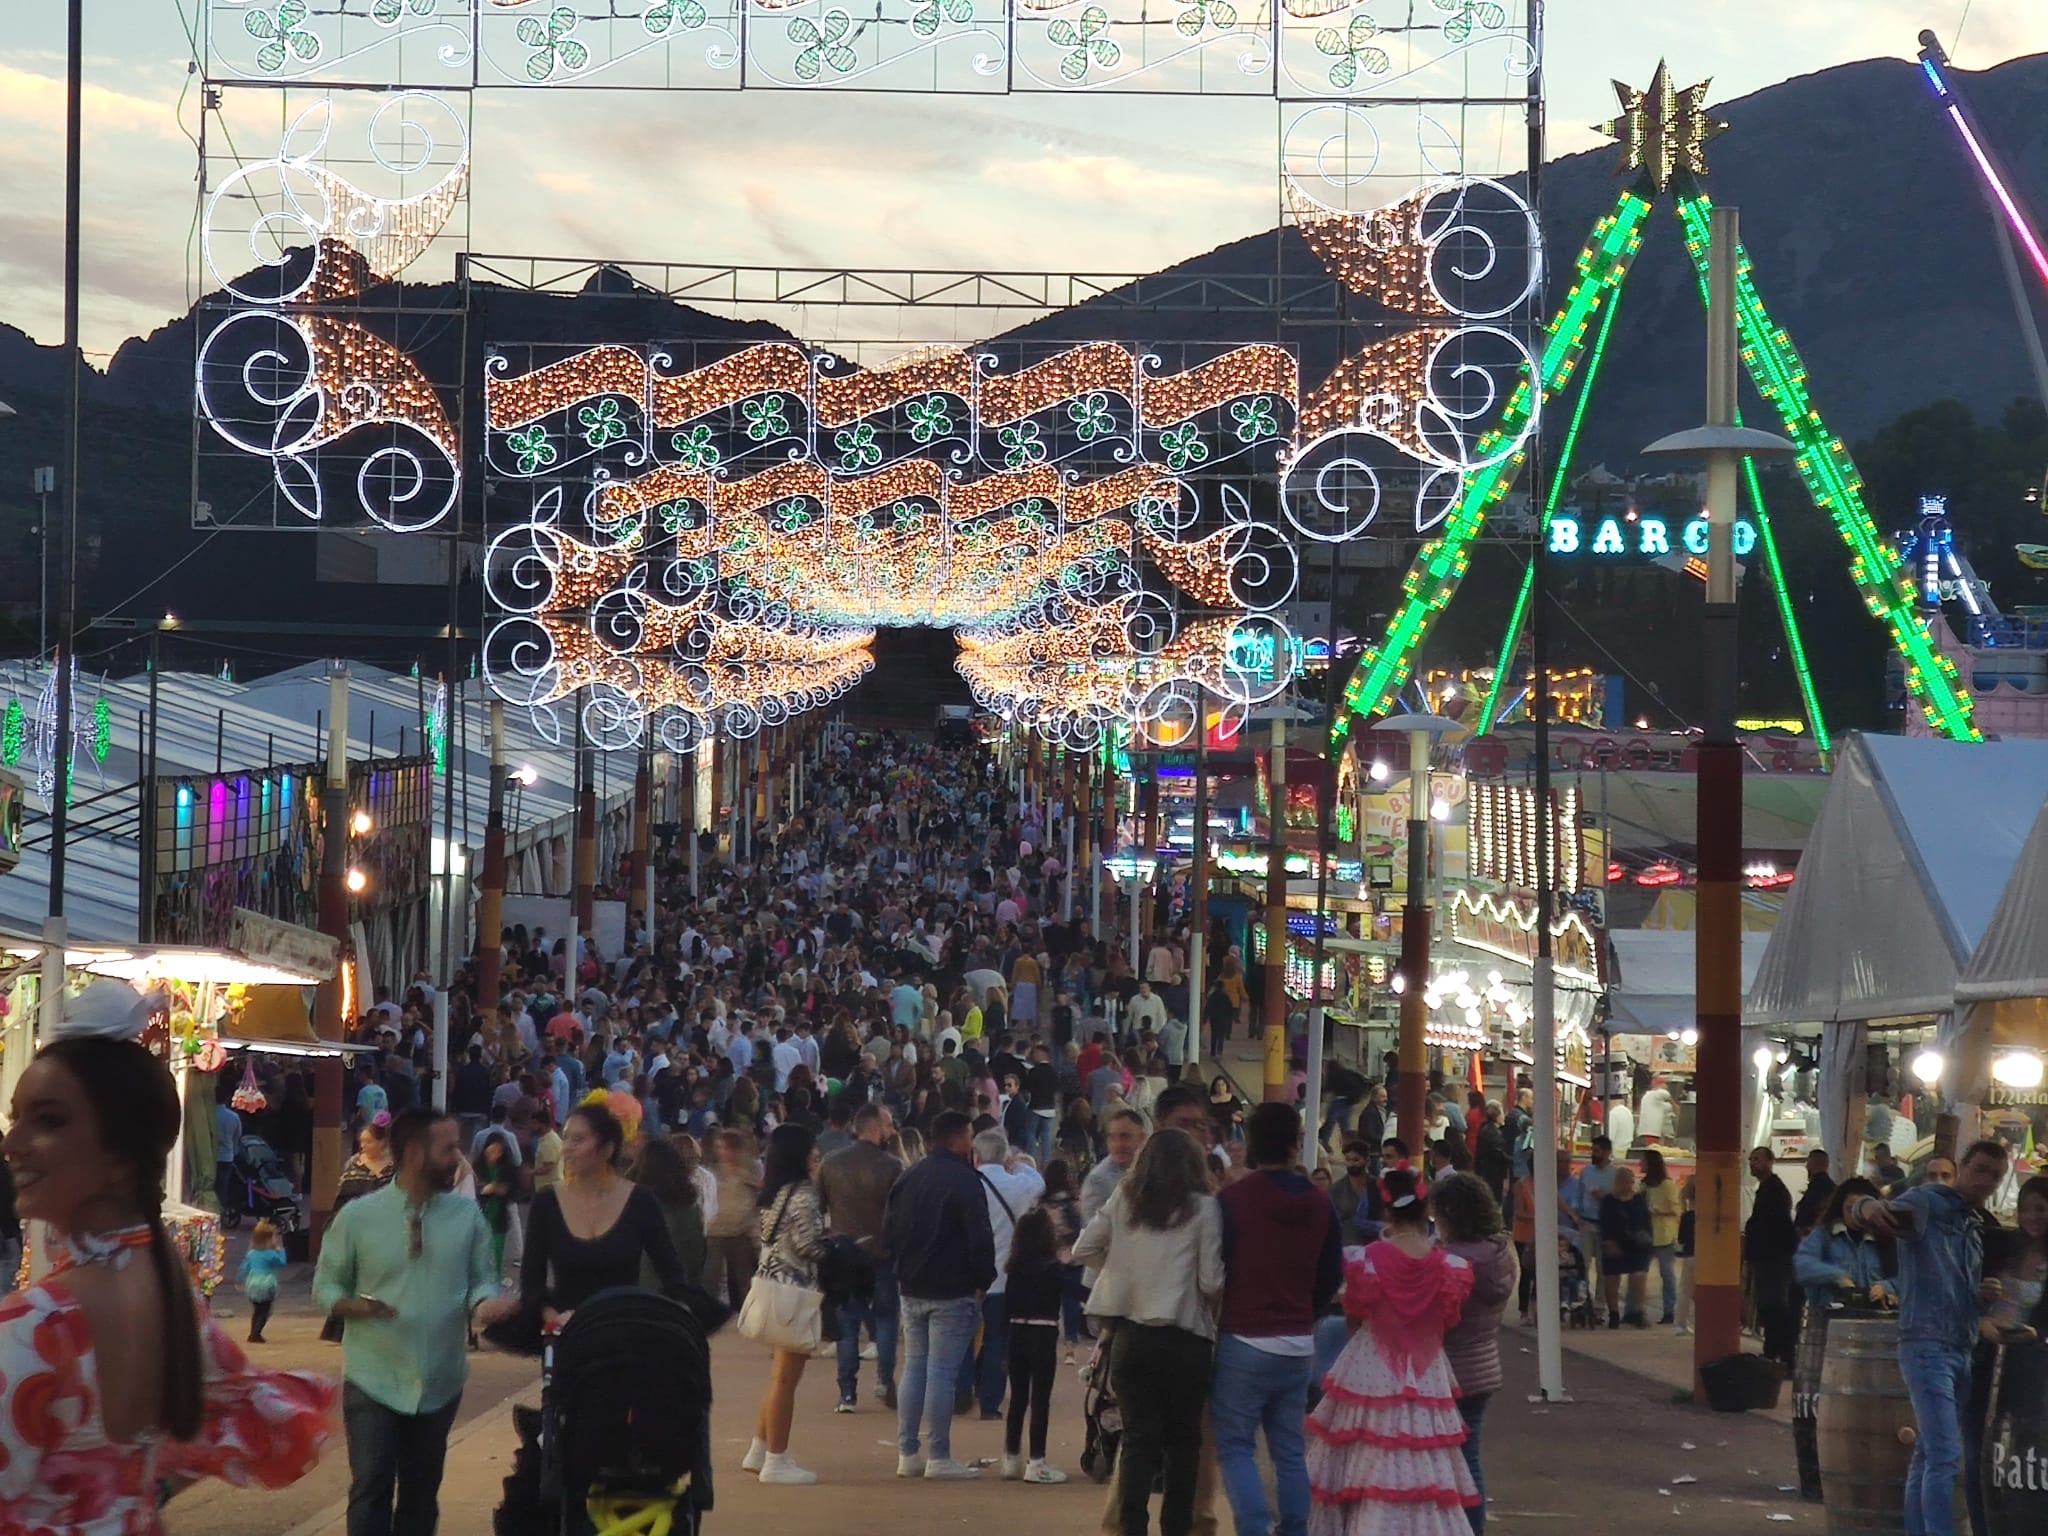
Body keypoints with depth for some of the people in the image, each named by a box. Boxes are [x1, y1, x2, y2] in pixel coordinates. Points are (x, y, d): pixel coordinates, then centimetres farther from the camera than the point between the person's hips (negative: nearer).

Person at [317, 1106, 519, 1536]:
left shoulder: (467, 1215, -1)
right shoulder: (357, 1216, -7)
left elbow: (481, 1279, 3)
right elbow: (325, 1287, -1)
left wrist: (484, 1302, -21)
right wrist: (355, 1307, -22)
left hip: (439, 1382, 3)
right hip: (374, 1382, -3)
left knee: (421, 1493, 14)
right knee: (371, 1490, -8)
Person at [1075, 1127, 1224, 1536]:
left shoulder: (1124, 1201, 3)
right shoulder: (1203, 1208, -7)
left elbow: (1084, 1249, 4)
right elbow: (1212, 1281, -9)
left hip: (1129, 1336, 3)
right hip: (1184, 1338, -3)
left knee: (1139, 1439, 5)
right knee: (1183, 1440, 11)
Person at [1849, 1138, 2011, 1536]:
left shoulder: (1974, 1227, 20)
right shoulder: (1928, 1202, -5)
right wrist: (1867, 1206, -48)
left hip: (1961, 1351, 9)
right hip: (1927, 1346, -9)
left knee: (1929, 1456, 11)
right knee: (1945, 1455, -16)